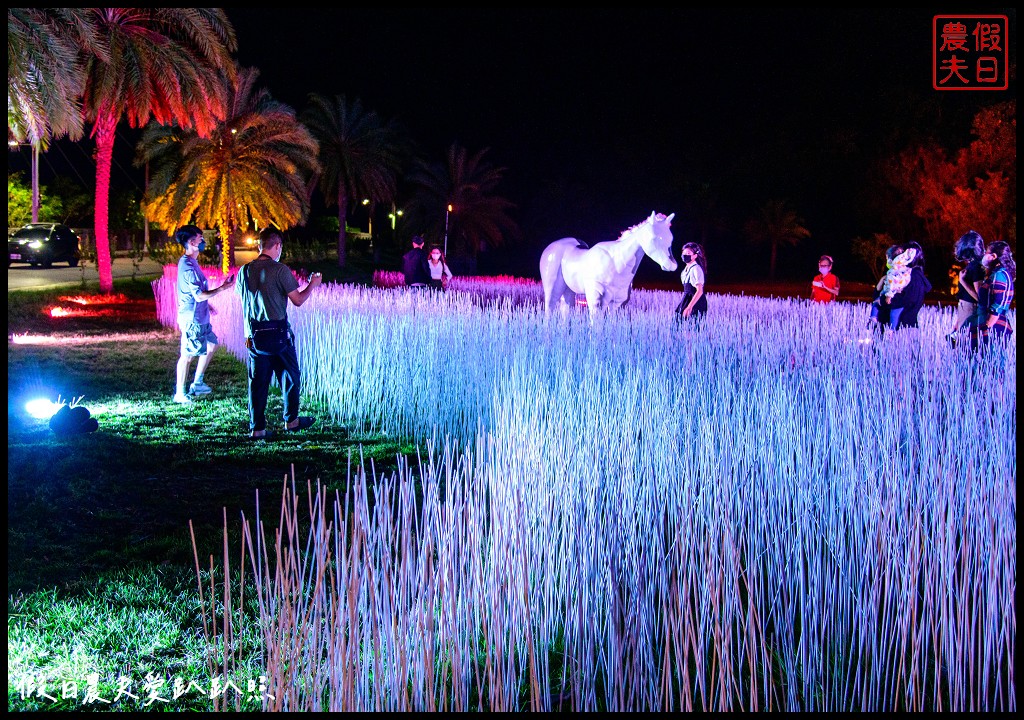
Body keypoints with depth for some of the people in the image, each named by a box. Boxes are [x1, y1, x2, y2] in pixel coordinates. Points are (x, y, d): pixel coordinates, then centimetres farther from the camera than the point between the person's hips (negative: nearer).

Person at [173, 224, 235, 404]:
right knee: (187, 355, -2)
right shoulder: (188, 266, -22)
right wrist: (222, 288, -22)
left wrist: (206, 303, 28)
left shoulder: (189, 262, 10)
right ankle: (179, 394, 7)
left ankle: (197, 383, 28)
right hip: (191, 318, -10)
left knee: (211, 345, 19)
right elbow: (199, 295, -25)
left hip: (199, 316, 10)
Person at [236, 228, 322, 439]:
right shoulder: (280, 270, -13)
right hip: (278, 332, -4)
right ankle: (291, 419, 23)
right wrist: (312, 284, 7)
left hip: (255, 334, 4)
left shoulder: (244, 271, 2)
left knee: (257, 381, 7)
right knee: (290, 376, 14)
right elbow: (298, 300, -9)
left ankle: (256, 427, 7)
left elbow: (244, 300, 12)